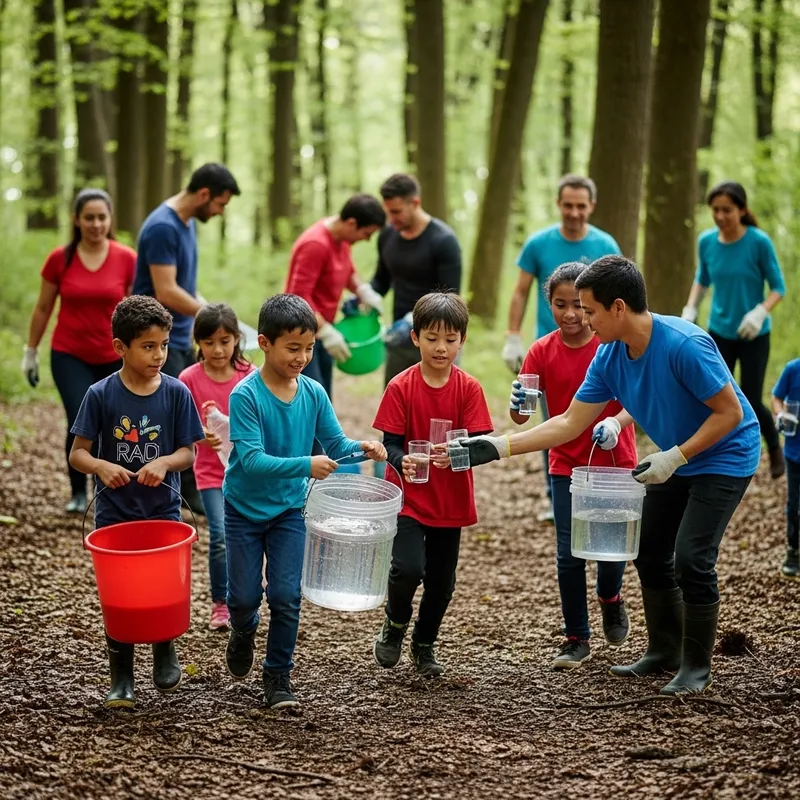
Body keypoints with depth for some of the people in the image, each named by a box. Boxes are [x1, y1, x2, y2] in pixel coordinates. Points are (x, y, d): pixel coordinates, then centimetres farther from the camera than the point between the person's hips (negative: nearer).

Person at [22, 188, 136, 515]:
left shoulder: (127, 259, -6)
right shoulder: (60, 259, -5)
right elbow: (43, 309, 6)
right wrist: (31, 352, 11)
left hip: (114, 358, 1)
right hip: (70, 356, -1)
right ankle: (78, 492, 5)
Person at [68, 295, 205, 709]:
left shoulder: (176, 393, -6)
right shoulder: (101, 395, -8)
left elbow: (189, 452, -2)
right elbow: (77, 453, -6)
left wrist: (163, 463, -23)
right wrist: (102, 467, -27)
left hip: (162, 509, 1)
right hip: (114, 512, 0)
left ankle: (165, 656, 30)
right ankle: (121, 680, 18)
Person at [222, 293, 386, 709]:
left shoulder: (313, 393, -7)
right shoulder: (245, 395, -21)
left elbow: (335, 445, -2)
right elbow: (251, 459, -28)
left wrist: (362, 448, -24)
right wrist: (304, 465, -40)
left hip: (289, 509, 3)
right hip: (245, 508, -3)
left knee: (286, 597, -3)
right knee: (244, 597, 6)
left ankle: (278, 676, 12)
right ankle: (243, 635, 40)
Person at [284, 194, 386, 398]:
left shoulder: (342, 237, 2)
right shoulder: (315, 245, -24)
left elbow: (347, 270, 20)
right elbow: (299, 297, -24)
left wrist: (363, 290, 1)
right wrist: (326, 332, -24)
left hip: (321, 328, 9)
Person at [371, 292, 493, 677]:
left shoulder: (469, 388, -4)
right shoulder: (401, 387, -8)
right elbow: (391, 443, -10)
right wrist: (402, 462, -32)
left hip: (452, 501, 2)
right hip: (409, 497, -2)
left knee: (441, 581, 10)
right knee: (408, 568, -19)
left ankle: (424, 646, 33)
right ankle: (395, 623, 12)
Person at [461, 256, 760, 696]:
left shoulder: (684, 345, -31)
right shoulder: (609, 357, -8)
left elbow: (729, 413, -24)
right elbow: (569, 423, -4)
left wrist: (674, 456, -26)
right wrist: (497, 446, -10)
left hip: (725, 457, -8)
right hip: (675, 461, 8)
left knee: (691, 558, -15)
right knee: (649, 551, 10)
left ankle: (696, 666, 3)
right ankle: (664, 651, 28)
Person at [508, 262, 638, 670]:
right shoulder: (542, 351, -5)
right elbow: (522, 415, -10)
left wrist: (616, 423, -34)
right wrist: (517, 405, -33)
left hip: (614, 462, -1)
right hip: (566, 465, 1)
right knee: (569, 554, -1)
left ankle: (610, 598, 36)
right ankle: (577, 639, 14)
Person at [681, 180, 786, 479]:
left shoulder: (759, 242, -17)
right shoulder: (706, 241, -6)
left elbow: (778, 288, -11)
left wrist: (760, 312, -28)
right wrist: (689, 310, -4)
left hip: (754, 336, -3)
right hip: (719, 333, 3)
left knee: (750, 403, -2)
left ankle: (775, 448, 29)